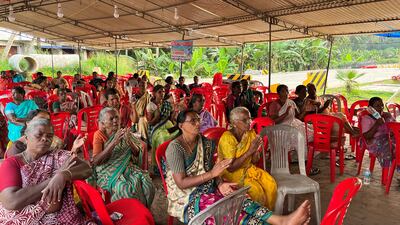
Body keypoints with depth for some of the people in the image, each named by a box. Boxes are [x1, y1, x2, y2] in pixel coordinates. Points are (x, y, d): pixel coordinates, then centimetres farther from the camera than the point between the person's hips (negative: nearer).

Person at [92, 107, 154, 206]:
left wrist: (129, 141, -15)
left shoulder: (124, 133, 10)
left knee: (145, 181, -23)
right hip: (108, 171, -3)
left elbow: (137, 154, 5)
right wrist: (114, 142, -22)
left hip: (126, 167, 4)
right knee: (124, 187, -32)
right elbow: (96, 161, -14)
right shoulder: (99, 135, 0)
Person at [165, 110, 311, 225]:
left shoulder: (206, 143, 6)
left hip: (208, 189, 6)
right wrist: (212, 173, -21)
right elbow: (181, 183, -18)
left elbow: (208, 171, 7)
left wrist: (219, 184, -15)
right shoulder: (175, 148, -15)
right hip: (186, 199, -6)